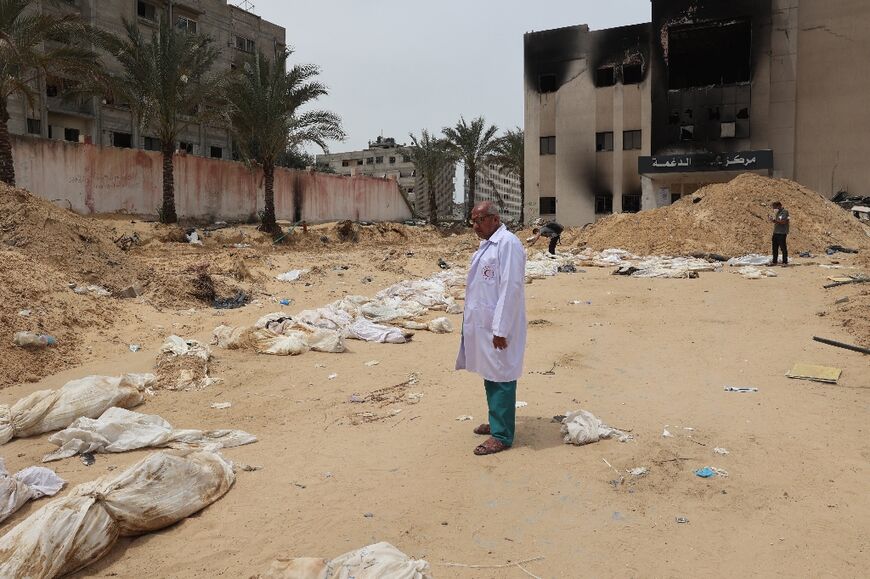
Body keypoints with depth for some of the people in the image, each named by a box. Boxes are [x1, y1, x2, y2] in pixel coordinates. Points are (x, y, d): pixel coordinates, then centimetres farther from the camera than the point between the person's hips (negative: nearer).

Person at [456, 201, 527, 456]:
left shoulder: (508, 243, -15)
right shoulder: (486, 244, 14)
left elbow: (510, 288, -20)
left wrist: (500, 329, -21)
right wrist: (472, 321, 17)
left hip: (497, 327, -9)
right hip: (482, 324, 9)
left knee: (500, 378, -1)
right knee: (489, 375, 17)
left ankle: (501, 435, 9)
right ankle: (496, 422, 31)